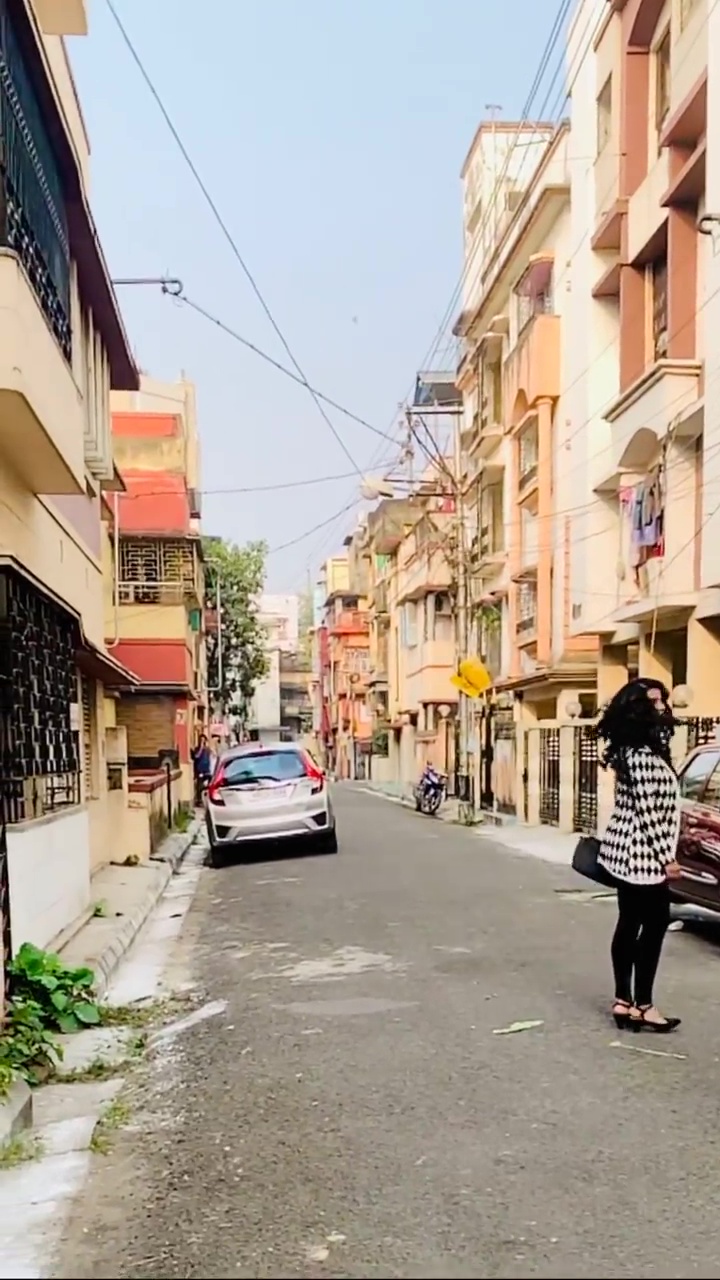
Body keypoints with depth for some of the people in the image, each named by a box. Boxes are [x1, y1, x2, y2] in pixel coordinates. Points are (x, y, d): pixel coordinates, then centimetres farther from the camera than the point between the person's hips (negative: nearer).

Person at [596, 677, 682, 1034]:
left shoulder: (633, 750, 11)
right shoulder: (644, 756, -20)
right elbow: (648, 813, -22)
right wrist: (666, 858, -15)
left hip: (626, 850, 9)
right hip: (642, 853, -9)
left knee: (629, 924, 11)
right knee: (655, 925, 0)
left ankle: (623, 1002, 18)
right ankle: (643, 1006, 7)